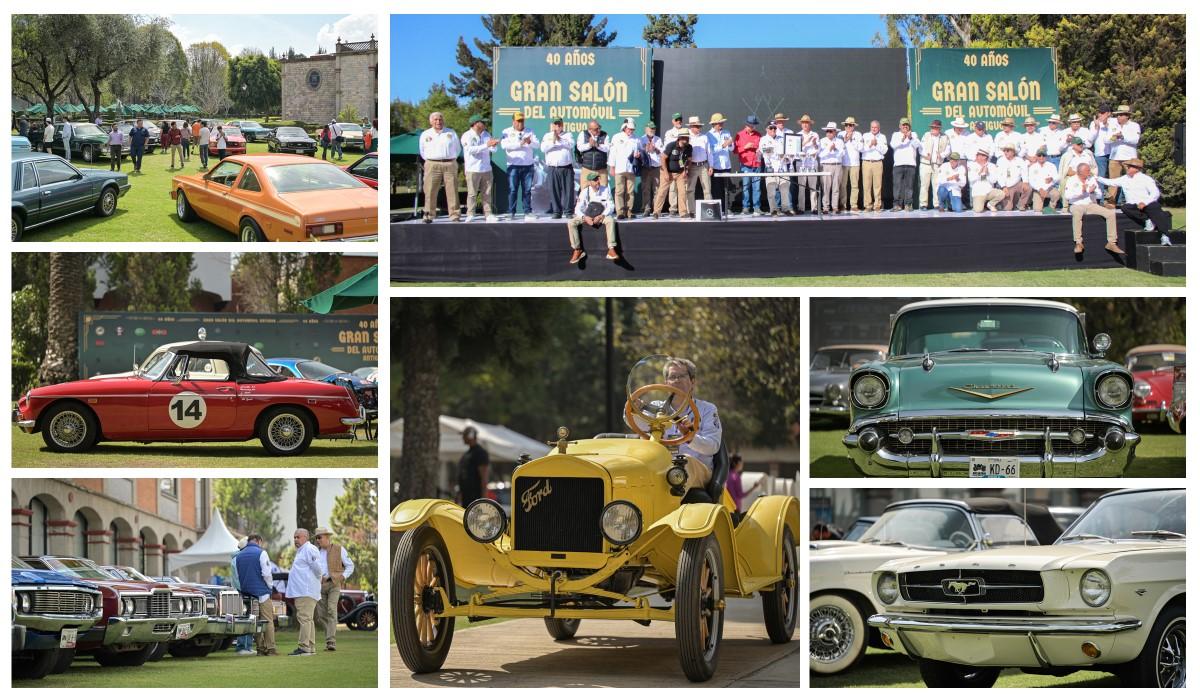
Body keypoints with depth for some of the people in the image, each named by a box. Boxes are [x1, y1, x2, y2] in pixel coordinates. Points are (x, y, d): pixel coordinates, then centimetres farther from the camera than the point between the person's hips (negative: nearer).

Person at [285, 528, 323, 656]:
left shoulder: (309, 549, -10)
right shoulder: (301, 551, 24)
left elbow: (316, 566, -18)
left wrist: (318, 579, -5)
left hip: (306, 592, -12)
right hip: (302, 592, 12)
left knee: (304, 618, -14)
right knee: (307, 619, 13)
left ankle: (304, 647, -18)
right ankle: (310, 648, 17)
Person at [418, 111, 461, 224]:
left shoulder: (451, 133, 11)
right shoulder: (425, 134, 11)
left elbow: (458, 148, 18)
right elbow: (422, 151, 19)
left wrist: (452, 159, 11)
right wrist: (429, 161, 12)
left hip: (450, 165, 0)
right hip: (432, 166, 0)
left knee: (452, 190, -4)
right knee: (430, 191, -6)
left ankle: (454, 215, -1)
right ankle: (429, 215, -3)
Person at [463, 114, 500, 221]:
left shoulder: (486, 135, 12)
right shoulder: (467, 136, -5)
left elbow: (493, 150, 6)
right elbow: (471, 149, -20)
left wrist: (493, 145, -18)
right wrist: (486, 145, -24)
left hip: (486, 168, 5)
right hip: (473, 169, -5)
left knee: (487, 193, 4)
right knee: (472, 193, -5)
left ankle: (488, 214, 7)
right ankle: (470, 215, -2)